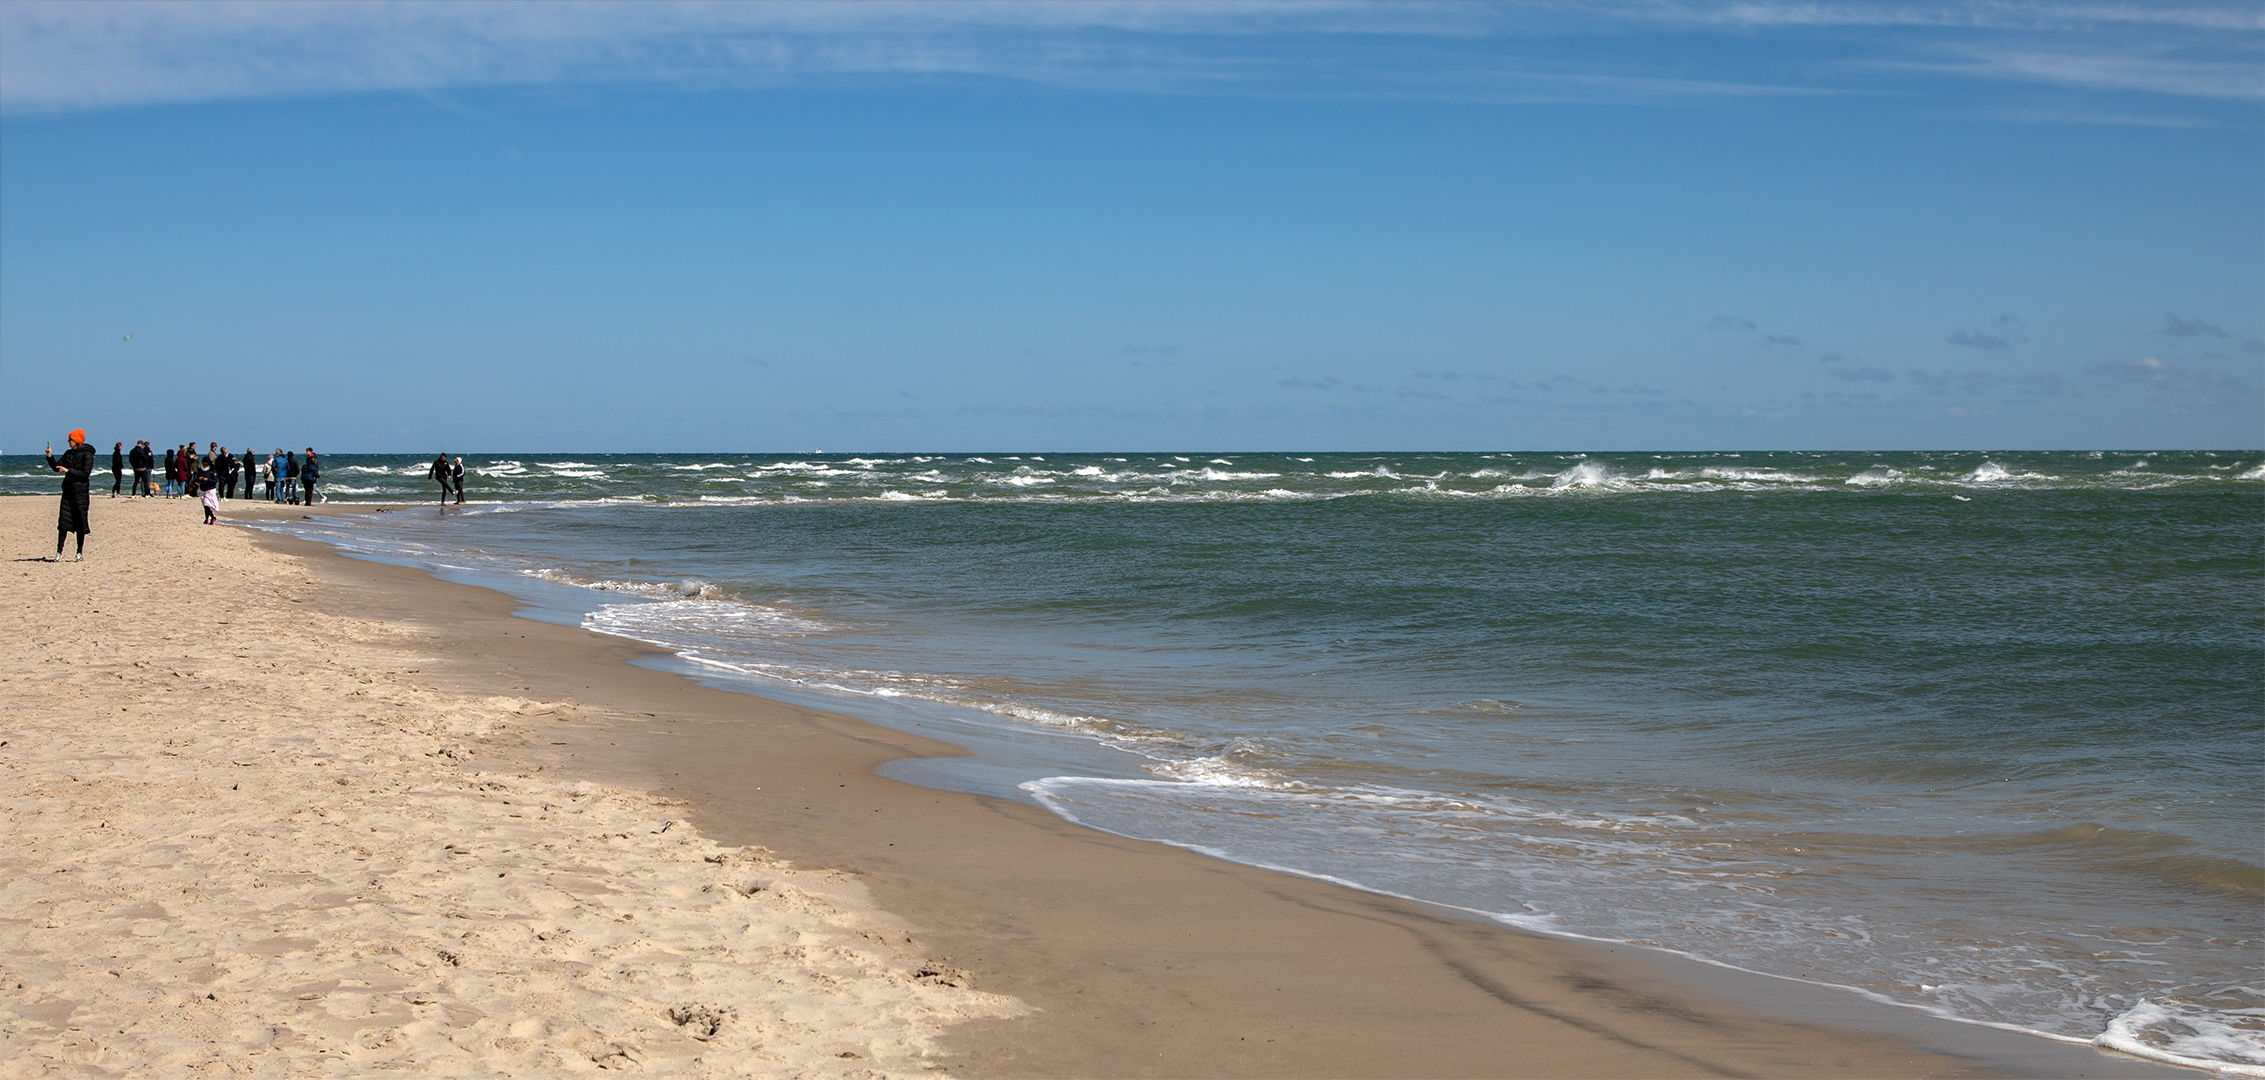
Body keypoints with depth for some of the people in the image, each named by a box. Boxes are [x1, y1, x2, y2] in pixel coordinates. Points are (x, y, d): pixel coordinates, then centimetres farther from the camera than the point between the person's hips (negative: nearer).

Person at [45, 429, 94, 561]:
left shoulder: (87, 454, -6)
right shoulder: (68, 454, 14)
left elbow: (86, 473, -14)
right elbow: (57, 467, 14)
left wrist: (68, 471, -17)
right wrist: (50, 456, 1)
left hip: (80, 491, -6)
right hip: (68, 490, 6)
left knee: (80, 523, -1)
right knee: (63, 521, 0)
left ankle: (80, 553, 6)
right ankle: (59, 552, 1)